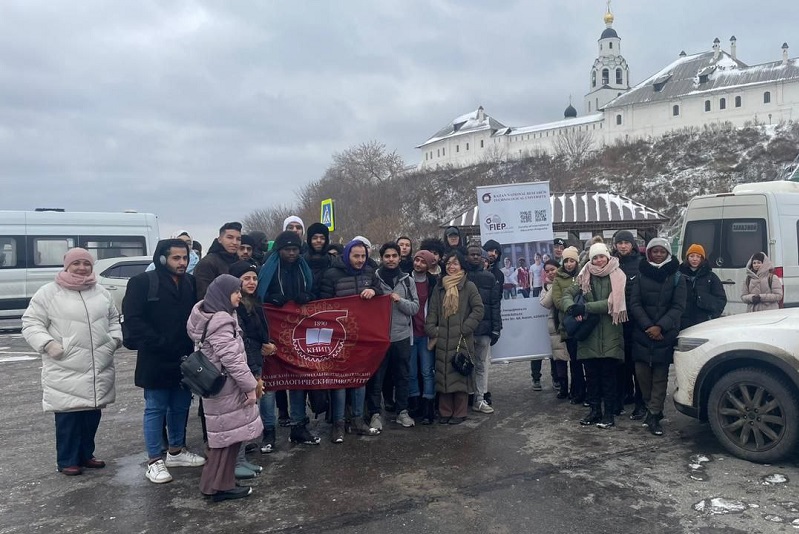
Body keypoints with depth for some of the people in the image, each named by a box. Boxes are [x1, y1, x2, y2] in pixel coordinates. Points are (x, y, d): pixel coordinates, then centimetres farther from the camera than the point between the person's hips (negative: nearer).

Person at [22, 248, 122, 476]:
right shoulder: (48, 292, -4)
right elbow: (31, 323, -4)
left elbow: (113, 319, 21)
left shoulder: (101, 292, 11)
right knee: (68, 415, -2)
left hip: (98, 369, 5)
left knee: (92, 414, 13)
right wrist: (48, 344, -16)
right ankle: (67, 460, 13)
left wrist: (115, 338, 5)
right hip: (66, 370, -5)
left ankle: (86, 455, 28)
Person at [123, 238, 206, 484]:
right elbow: (133, 319, -14)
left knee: (181, 406, 15)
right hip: (156, 360, -6)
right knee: (156, 409, 4)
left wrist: (192, 344, 0)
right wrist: (158, 343, -18)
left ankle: (176, 451, 32)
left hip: (184, 358, 6)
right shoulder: (143, 282, -9)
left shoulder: (190, 283, 8)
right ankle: (154, 461, 14)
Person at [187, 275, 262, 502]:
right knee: (228, 435, 1)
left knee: (226, 434, 17)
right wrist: (250, 386, -17)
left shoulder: (211, 315, 10)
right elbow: (232, 358, -24)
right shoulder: (220, 321, -22)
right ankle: (219, 485, 11)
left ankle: (218, 482, 26)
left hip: (220, 384, 10)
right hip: (226, 386, -10)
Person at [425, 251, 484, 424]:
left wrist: (465, 328, -12)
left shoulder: (469, 287, -1)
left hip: (462, 339, -4)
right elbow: (432, 311, 11)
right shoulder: (439, 288, 12)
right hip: (442, 340, 4)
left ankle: (460, 413, 11)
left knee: (460, 374, 0)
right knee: (443, 375, 6)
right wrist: (432, 330, -1)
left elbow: (478, 309, -6)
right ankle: (445, 412, 17)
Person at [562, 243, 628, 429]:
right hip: (589, 334, 3)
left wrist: (585, 307, -19)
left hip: (610, 335, -3)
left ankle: (609, 413, 10)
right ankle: (595, 410, 21)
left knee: (608, 375, 1)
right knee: (591, 375, 9)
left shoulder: (617, 276, -2)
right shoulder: (585, 277, 10)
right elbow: (567, 294, 4)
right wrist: (572, 308, -17)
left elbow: (612, 303, -14)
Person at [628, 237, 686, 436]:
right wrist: (648, 326, -10)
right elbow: (635, 304, 2)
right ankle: (652, 408, 20)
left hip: (665, 335, -1)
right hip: (642, 333, 1)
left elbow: (678, 307, -1)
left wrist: (660, 327, -13)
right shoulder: (640, 275, 7)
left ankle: (654, 415, 1)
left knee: (660, 375, -3)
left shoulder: (676, 277, 4)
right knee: (642, 372, 1)